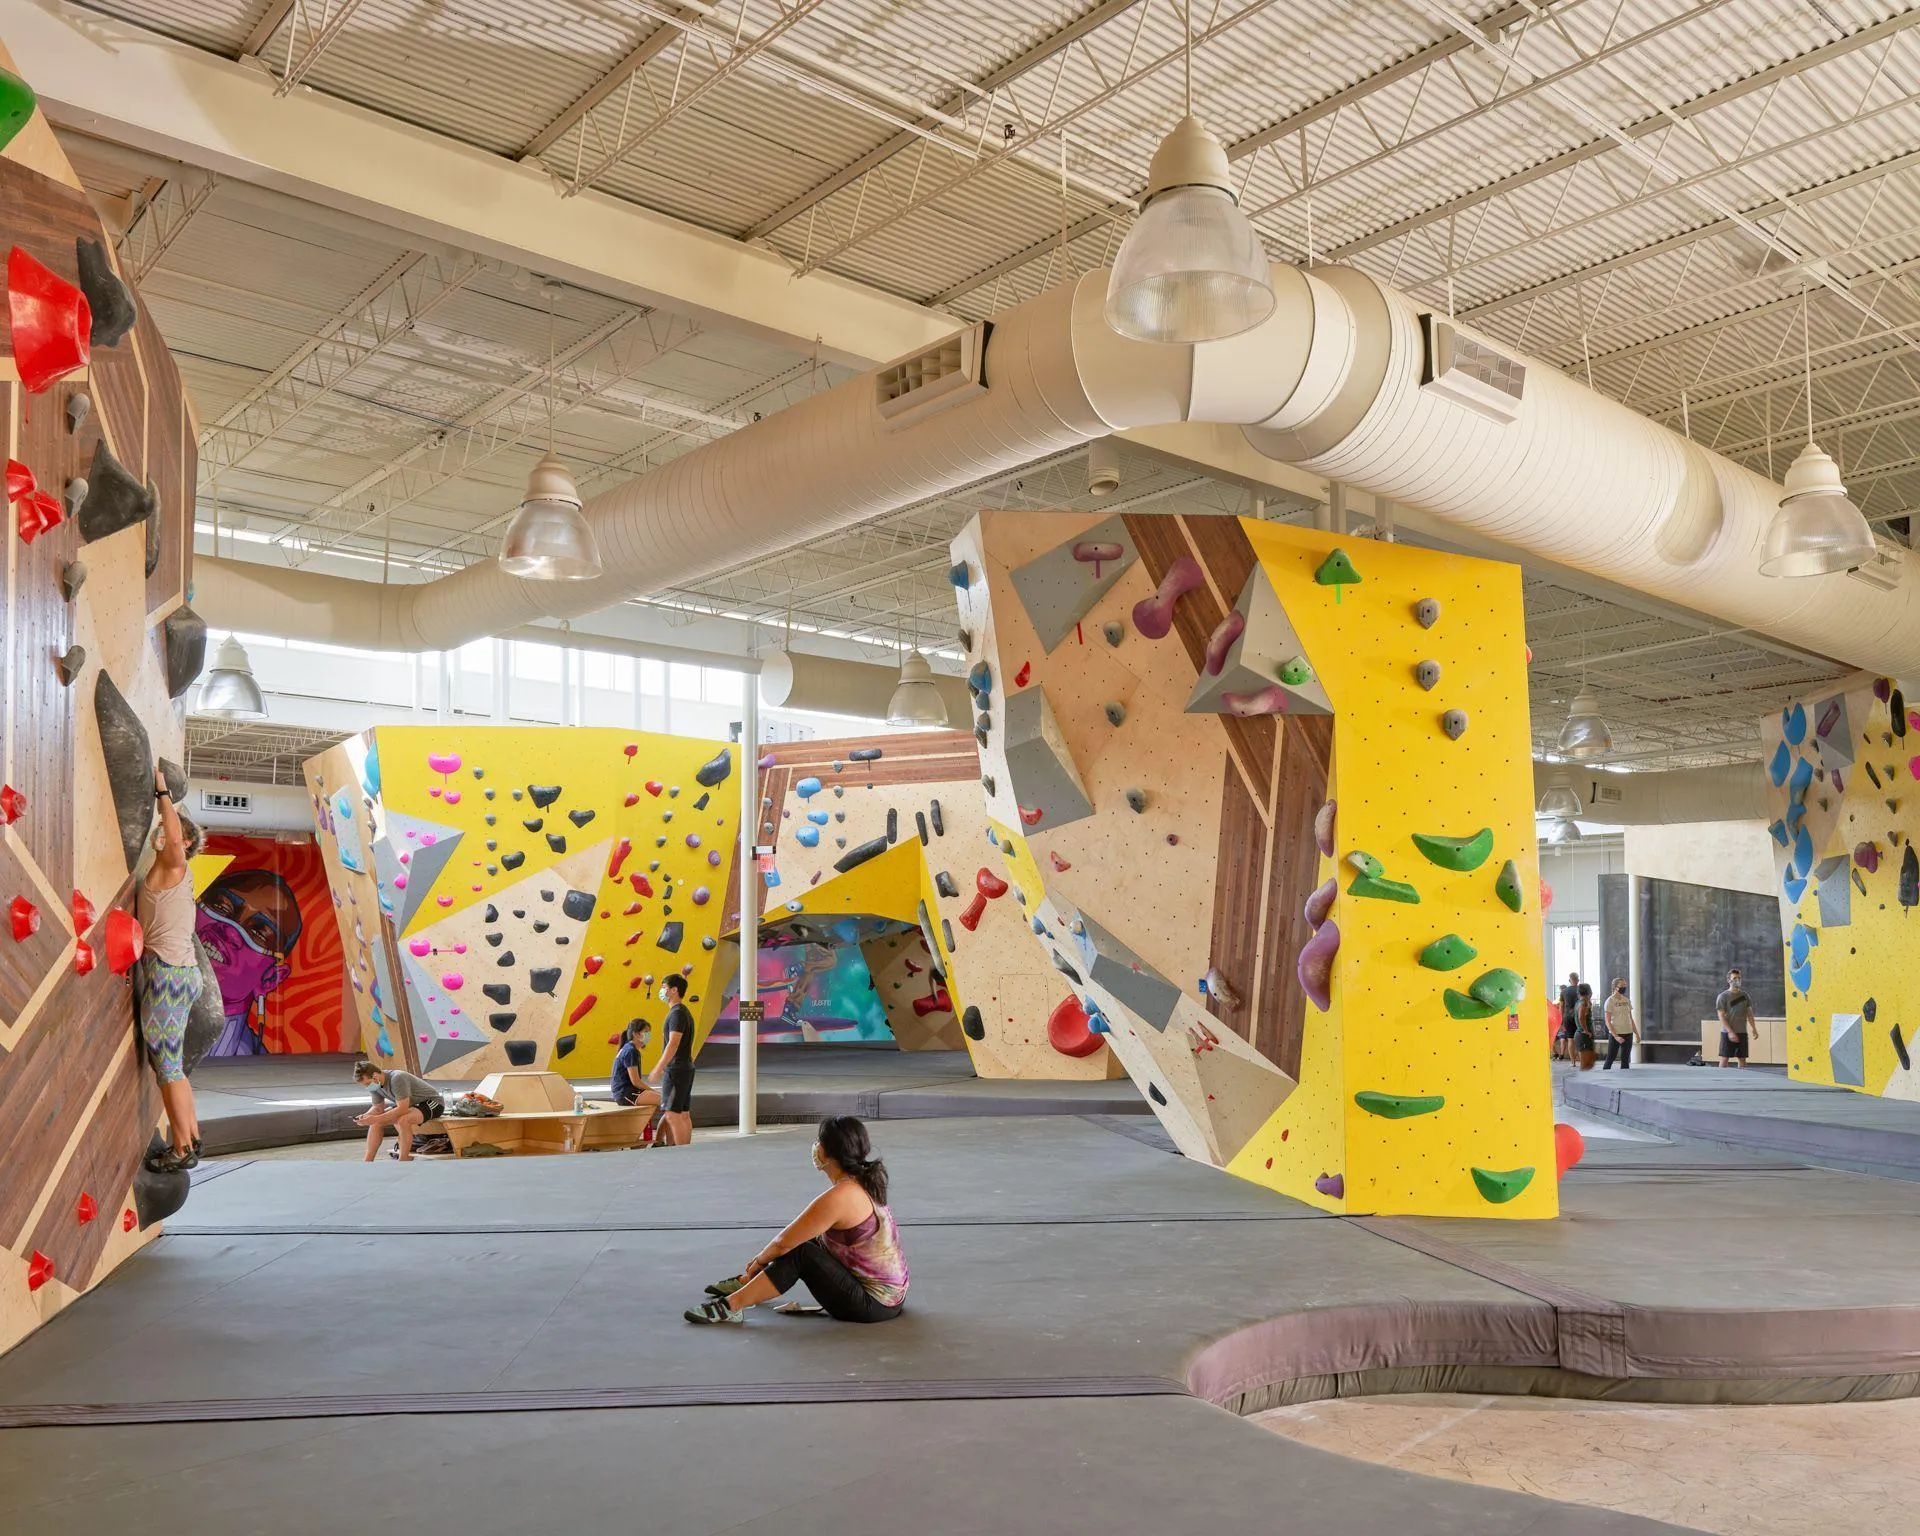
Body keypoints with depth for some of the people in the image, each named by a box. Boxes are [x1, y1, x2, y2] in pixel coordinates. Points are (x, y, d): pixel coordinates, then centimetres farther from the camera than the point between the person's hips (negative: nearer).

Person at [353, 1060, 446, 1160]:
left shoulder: (397, 1078, -32)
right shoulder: (375, 1084, -6)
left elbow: (402, 1109, -35)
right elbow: (378, 1108, 5)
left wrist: (376, 1119, -36)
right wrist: (365, 1116, -16)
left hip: (433, 1102, -9)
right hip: (413, 1104, 9)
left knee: (402, 1120, -34)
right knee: (376, 1122, -2)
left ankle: (404, 1162, -21)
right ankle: (367, 1161, 2)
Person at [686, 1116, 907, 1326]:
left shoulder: (839, 1197, -22)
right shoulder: (861, 1183, 7)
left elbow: (783, 1244, -14)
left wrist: (759, 1260, 5)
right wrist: (763, 1258, 15)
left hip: (873, 1304, -9)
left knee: (799, 1254, -15)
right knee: (803, 1242, 15)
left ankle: (730, 1306, -9)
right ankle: (748, 1282, 31)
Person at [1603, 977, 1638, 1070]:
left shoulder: (1627, 1000, 11)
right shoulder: (1610, 1001, -7)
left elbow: (1631, 1019, 17)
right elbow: (1608, 1022, -10)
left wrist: (1636, 1033, 10)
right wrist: (1616, 1036, -18)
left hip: (1628, 1033, 6)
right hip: (1615, 1034, -6)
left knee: (1625, 1059, 7)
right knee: (1610, 1059, -4)